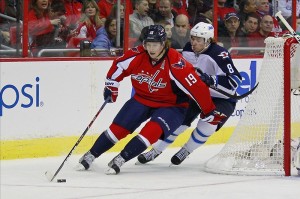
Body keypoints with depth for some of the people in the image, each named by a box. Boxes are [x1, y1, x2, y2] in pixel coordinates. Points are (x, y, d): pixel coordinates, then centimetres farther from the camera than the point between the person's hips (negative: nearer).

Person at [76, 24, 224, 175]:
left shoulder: (175, 64, -29)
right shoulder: (137, 56, -16)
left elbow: (197, 88, -27)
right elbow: (118, 66, 5)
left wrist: (209, 112, -23)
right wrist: (111, 87, 8)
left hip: (171, 105, -4)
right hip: (142, 99, 4)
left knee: (152, 130, -28)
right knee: (118, 128, -5)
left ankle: (120, 159, -24)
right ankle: (90, 156, 8)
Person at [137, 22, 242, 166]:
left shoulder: (219, 54, -28)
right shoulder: (188, 50, -7)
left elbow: (234, 80, -36)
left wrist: (211, 80, -45)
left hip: (221, 98, -6)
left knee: (209, 122, -27)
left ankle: (186, 150, -4)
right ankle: (155, 150, 9)